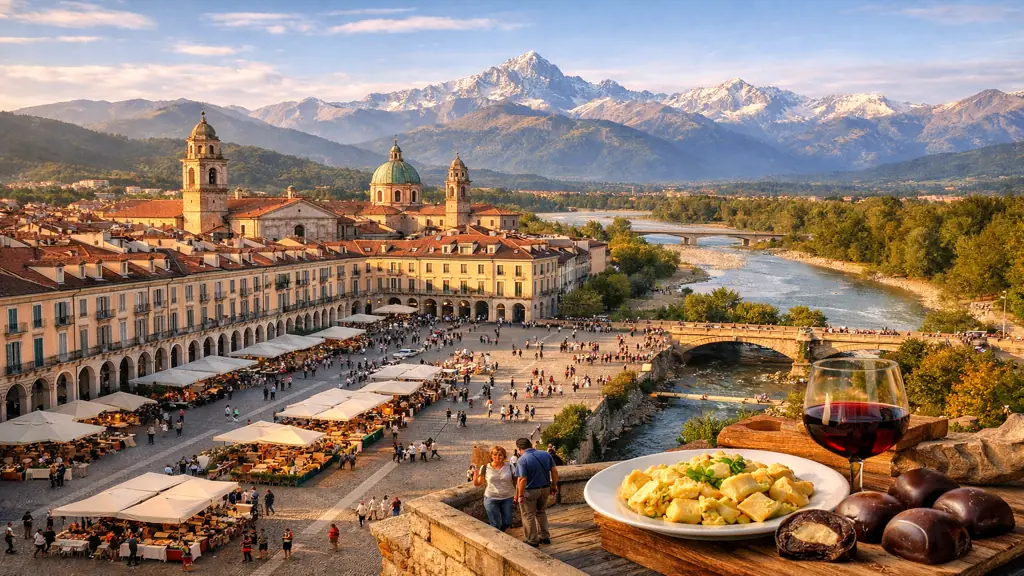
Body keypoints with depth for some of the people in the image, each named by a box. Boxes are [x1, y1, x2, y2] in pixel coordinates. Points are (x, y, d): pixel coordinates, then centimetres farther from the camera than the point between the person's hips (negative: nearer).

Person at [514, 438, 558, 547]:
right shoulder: (546, 455, -1)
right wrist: (554, 485, 12)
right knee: (541, 512, 24)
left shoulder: (522, 460, -17)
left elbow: (522, 479, -22)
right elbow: (554, 471, 2)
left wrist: (520, 495, -15)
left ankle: (532, 541, 16)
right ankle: (545, 537, 29)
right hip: (545, 489, 6)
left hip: (530, 491, -6)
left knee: (528, 516, 10)